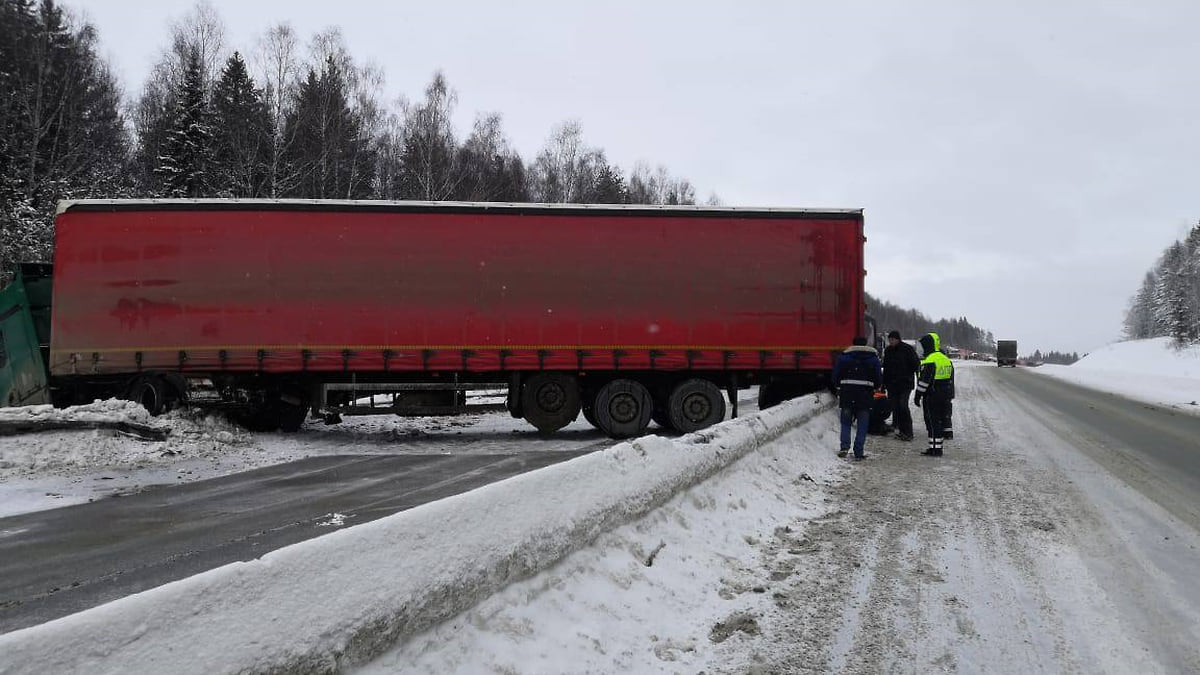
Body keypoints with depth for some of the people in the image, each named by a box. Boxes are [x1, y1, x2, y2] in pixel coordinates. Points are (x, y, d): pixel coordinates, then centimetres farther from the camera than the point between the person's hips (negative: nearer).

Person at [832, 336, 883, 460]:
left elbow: (835, 376, 5)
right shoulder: (873, 358, 8)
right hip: (865, 393, 0)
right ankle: (859, 452, 1)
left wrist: (839, 386, 22)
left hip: (847, 392, 0)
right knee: (862, 424, 5)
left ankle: (844, 446, -6)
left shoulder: (844, 356, 7)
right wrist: (874, 387, 25)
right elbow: (879, 378, 7)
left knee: (846, 422, 11)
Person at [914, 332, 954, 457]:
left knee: (932, 422, -5)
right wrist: (948, 395, 24)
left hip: (931, 396, -9)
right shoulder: (946, 359, 13)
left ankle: (934, 449, -5)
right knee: (940, 421, 12)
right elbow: (950, 379, 19)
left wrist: (918, 396, -11)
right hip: (944, 397, 9)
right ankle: (938, 447, 17)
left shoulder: (930, 361, -16)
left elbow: (924, 381, -18)